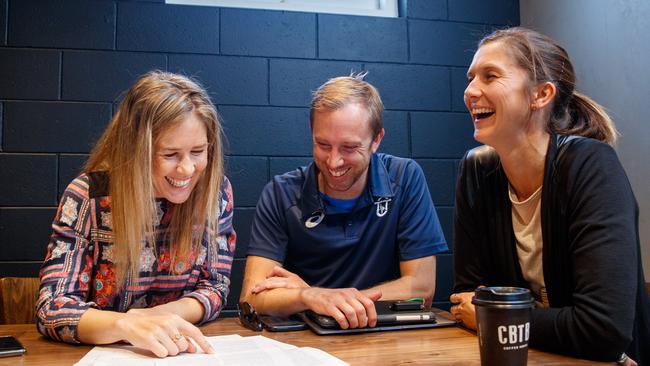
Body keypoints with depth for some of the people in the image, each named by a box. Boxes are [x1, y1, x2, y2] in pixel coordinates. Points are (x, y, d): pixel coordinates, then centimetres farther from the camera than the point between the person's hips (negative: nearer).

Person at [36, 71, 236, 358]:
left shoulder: (217, 191, -7)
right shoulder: (86, 197, -13)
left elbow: (215, 287, -1)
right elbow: (52, 308, -16)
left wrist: (165, 314, -22)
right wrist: (126, 325, -35)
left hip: (182, 351, 1)